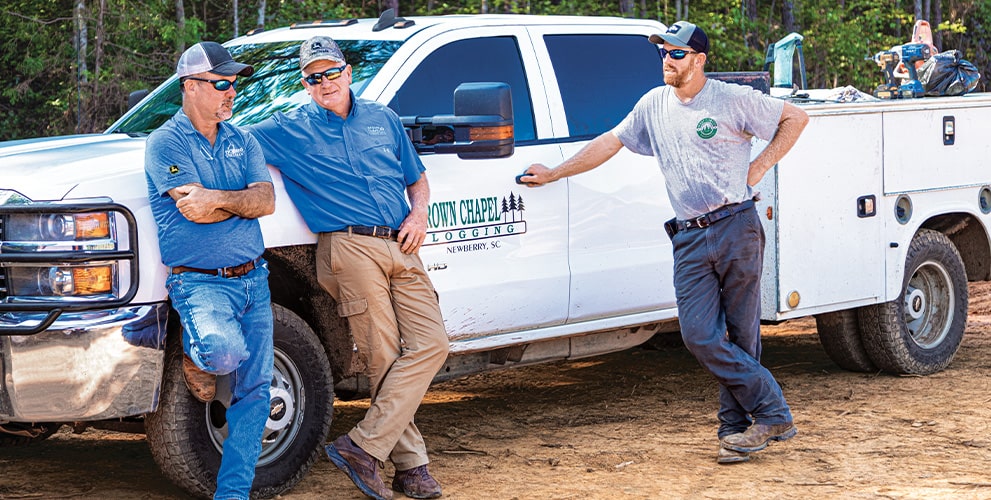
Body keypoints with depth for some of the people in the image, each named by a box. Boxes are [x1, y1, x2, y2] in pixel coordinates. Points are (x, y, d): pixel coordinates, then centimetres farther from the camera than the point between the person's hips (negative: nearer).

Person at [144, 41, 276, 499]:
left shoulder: (242, 141, 13)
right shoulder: (166, 143, -6)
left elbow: (266, 200, -1)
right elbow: (194, 210, -17)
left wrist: (217, 198, -15)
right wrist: (242, 201, -3)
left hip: (253, 280, 6)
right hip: (201, 283, -6)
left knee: (254, 391, 2)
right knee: (224, 349, -34)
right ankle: (195, 357, 3)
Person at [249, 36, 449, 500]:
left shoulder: (383, 119, 19)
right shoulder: (289, 130, 8)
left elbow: (417, 179, 25)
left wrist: (419, 213, 7)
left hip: (401, 249, 4)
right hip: (350, 248, -4)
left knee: (430, 345, -10)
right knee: (385, 359, -9)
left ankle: (363, 445, -10)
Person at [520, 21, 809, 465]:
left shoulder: (733, 99, 1)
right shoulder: (654, 105, 15)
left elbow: (795, 117, 6)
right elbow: (609, 142, 21)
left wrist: (759, 167, -1)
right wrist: (551, 174, 22)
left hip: (736, 228, -4)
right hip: (688, 239, 4)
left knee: (741, 336, -2)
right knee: (700, 336, -8)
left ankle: (747, 423, 7)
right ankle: (771, 412, 0)